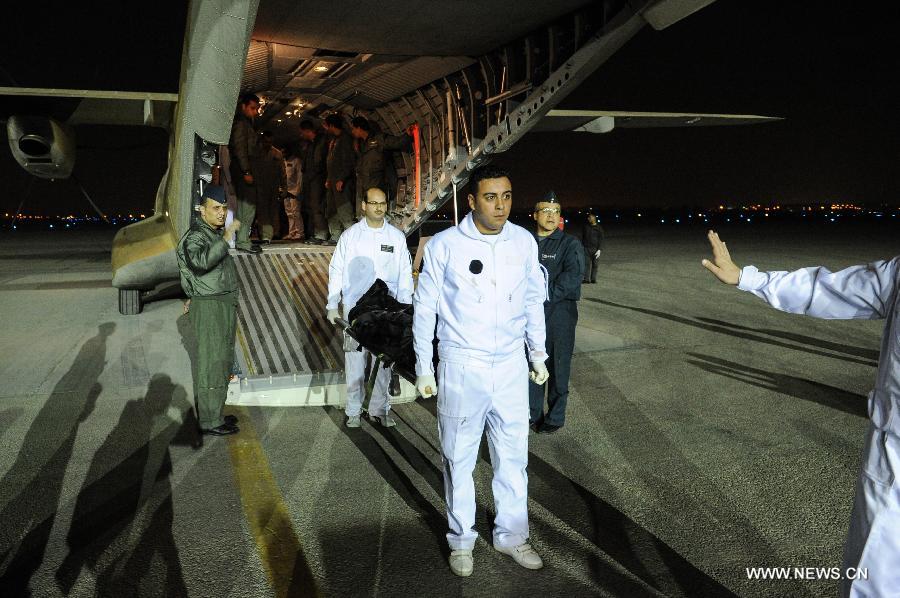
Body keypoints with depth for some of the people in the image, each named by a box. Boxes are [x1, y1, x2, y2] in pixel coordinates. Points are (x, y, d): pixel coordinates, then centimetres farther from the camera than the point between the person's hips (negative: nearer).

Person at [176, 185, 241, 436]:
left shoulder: (216, 232, 14)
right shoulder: (195, 237, -16)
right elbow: (200, 261, -38)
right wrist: (225, 239, -42)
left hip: (224, 305, 10)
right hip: (209, 308, -10)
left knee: (222, 361, 16)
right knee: (211, 365, -5)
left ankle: (215, 413, 27)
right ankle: (210, 422, 2)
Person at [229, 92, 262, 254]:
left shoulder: (246, 123, 21)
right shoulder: (241, 123, -9)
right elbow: (239, 148, -18)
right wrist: (246, 172, -22)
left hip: (243, 170, 10)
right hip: (242, 169, -10)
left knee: (244, 205, 12)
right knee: (248, 205, -10)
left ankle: (241, 239, 16)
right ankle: (242, 241, -9)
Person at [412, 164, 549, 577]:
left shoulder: (524, 242, 0)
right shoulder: (444, 245, -10)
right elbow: (425, 308, -2)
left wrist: (537, 351, 11)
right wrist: (423, 368, -1)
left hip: (511, 366, 3)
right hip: (462, 366, -3)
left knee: (513, 456, 13)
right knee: (459, 458, 10)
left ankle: (511, 535, 32)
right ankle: (461, 539, 29)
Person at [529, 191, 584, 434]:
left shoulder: (570, 244, -3)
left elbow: (572, 277, -15)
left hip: (559, 314, -3)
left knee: (558, 367, 4)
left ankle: (555, 417, 18)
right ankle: (534, 412, 28)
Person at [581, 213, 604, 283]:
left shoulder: (599, 228, 0)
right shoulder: (586, 226, 9)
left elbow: (601, 239, -3)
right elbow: (582, 237, 16)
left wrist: (599, 250, -12)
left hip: (595, 249, -2)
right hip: (586, 248, 2)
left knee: (595, 265, 1)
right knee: (586, 264, -5)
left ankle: (593, 279, 8)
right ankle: (586, 279, -5)